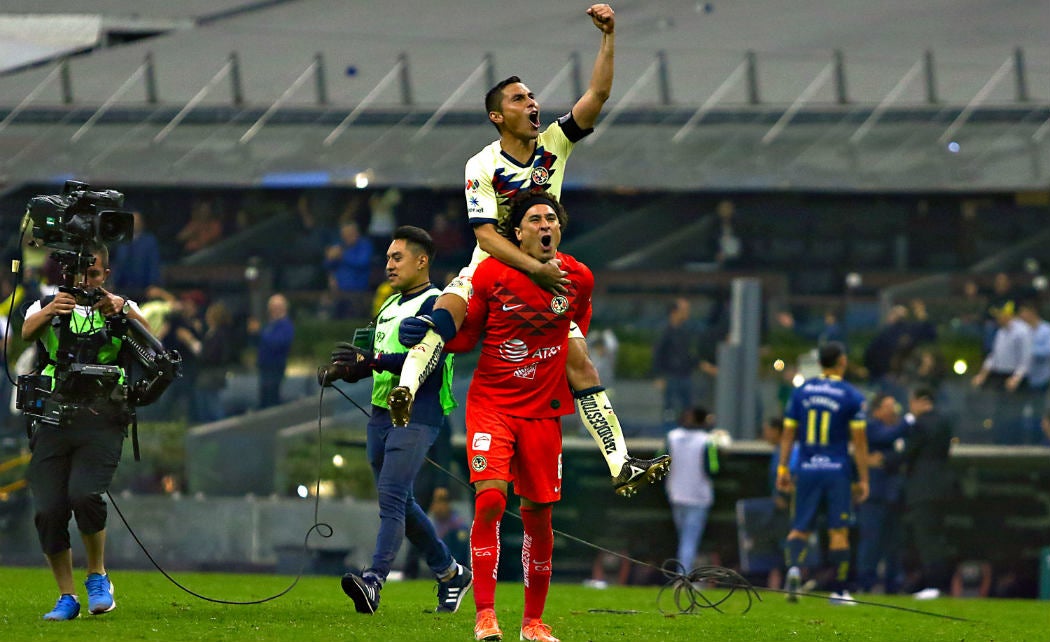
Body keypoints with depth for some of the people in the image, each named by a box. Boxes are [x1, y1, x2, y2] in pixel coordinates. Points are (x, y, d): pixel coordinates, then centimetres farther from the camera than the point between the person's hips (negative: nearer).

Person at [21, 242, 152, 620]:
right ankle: (66, 598, 7)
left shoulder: (120, 309, 12)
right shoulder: (47, 308, 13)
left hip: (101, 419, -2)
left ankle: (98, 577, 0)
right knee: (49, 510, -7)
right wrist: (50, 312, -32)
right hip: (53, 418, 2)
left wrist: (123, 310, -28)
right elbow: (28, 332, -10)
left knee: (85, 494, -23)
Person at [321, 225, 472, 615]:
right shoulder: (390, 306, 22)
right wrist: (342, 370, 8)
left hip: (417, 417, -9)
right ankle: (451, 574, 25)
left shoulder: (435, 303, -7)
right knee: (400, 502, 12)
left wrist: (372, 360, -25)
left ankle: (374, 581, -30)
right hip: (381, 413, 9)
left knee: (391, 497, -19)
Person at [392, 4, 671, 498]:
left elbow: (598, 94, -10)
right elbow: (486, 236, -19)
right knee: (446, 312, -36)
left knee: (580, 364, -3)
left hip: (546, 274, 4)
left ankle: (621, 467, -4)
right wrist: (536, 268, -30)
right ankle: (406, 389, -53)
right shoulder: (482, 167, -11)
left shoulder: (554, 143, -1)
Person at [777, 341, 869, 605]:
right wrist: (863, 479, 1)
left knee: (800, 528, 8)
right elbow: (859, 441, -4)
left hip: (807, 470, 2)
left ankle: (794, 566, -21)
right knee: (839, 531, 4)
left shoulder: (801, 391, 4)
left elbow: (788, 433, 5)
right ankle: (839, 591, 6)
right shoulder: (851, 396, -5)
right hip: (836, 471, -2)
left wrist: (783, 468, 12)